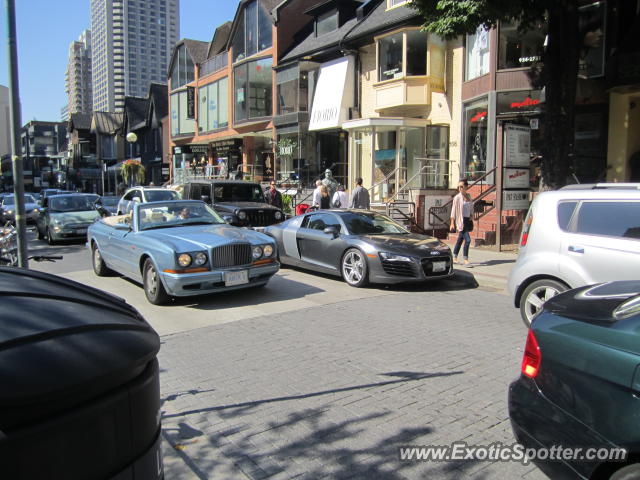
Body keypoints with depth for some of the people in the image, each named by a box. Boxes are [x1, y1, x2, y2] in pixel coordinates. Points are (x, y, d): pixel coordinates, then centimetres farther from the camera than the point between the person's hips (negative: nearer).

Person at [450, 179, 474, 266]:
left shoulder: (468, 196, 8)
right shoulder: (457, 198, -9)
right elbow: (453, 211, -9)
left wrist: (471, 216, 11)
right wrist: (452, 223, -11)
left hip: (468, 220, 7)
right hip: (461, 220, -6)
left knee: (460, 239, 13)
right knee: (467, 239, -14)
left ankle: (454, 258, 23)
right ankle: (466, 260, -8)